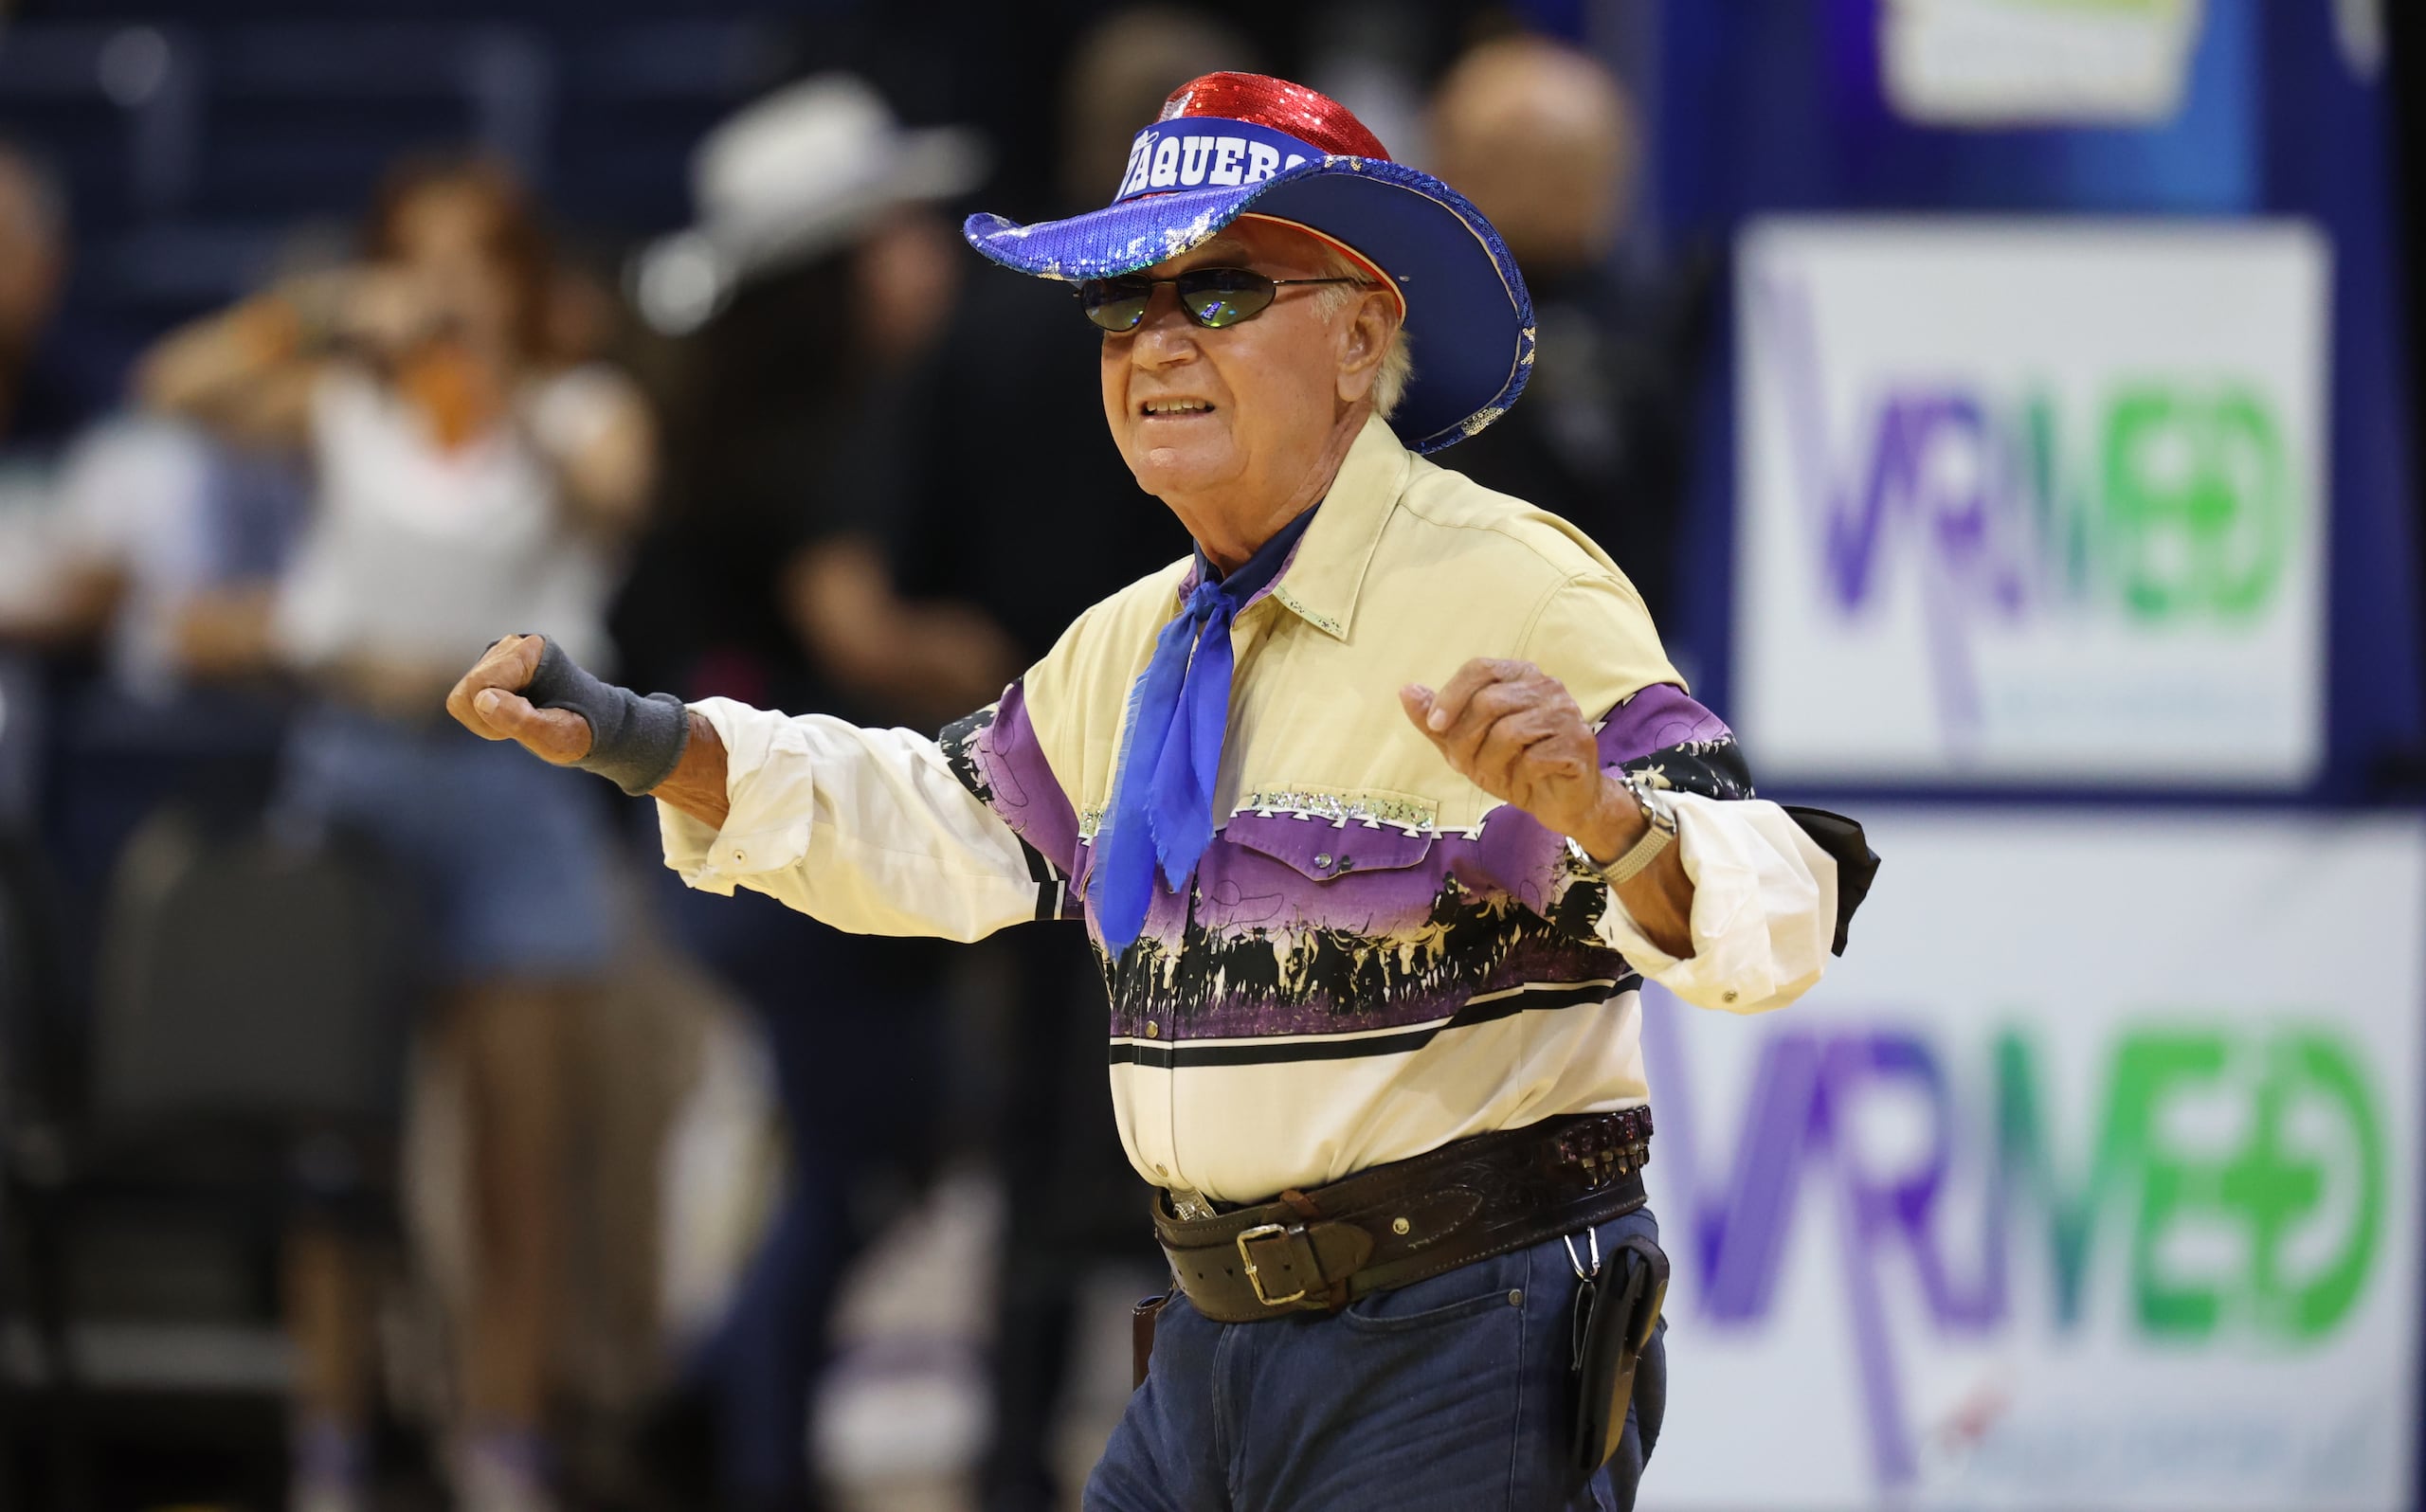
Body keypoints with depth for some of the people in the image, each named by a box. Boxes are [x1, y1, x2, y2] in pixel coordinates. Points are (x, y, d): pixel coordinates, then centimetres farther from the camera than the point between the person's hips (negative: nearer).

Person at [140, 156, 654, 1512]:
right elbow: (177, 386, -5)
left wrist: (499, 385, -29)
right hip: (353, 760, 1)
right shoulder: (346, 405, 8)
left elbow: (609, 496, -17)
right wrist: (330, 315, -15)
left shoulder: (586, 410, 5)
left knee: (522, 1138, -2)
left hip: (514, 775, -1)